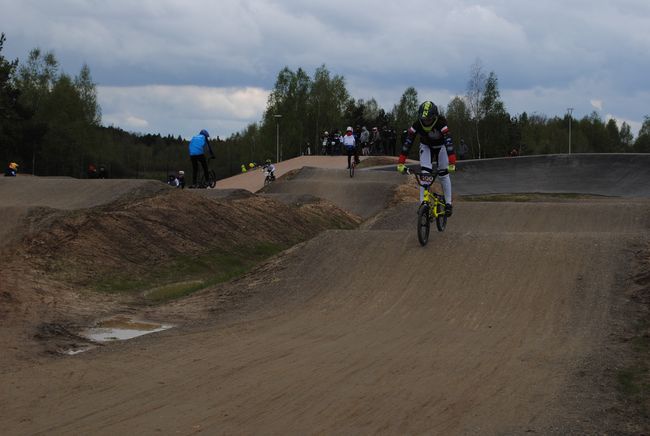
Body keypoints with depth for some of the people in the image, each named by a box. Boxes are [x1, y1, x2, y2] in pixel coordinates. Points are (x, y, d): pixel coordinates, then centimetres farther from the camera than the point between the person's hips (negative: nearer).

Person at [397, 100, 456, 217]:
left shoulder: (441, 122, -37)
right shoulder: (417, 124, -30)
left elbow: (448, 142, -45)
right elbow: (408, 141, -30)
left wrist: (452, 163, -55)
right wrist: (401, 162, -37)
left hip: (440, 146, -1)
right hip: (426, 146, 1)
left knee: (443, 174, -4)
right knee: (425, 173, -16)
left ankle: (448, 204, 10)